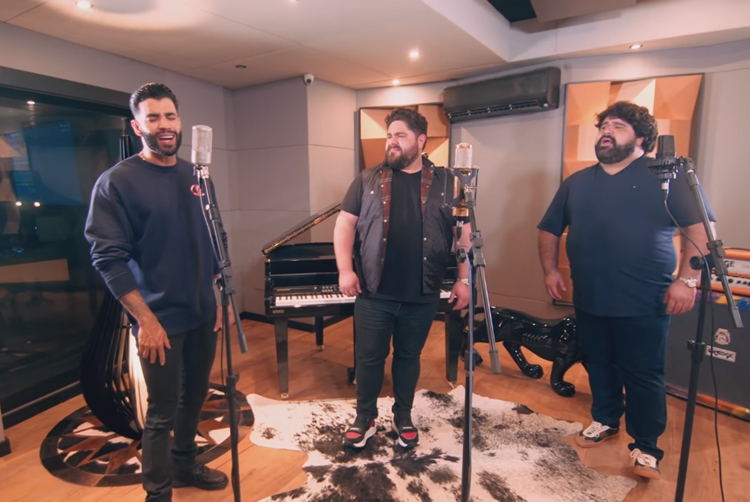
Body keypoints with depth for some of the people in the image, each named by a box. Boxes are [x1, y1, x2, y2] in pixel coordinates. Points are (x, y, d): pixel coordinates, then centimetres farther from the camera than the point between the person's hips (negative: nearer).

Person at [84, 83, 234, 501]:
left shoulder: (195, 177, 6)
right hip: (160, 320, -5)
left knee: (195, 396, 19)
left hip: (203, 314, 5)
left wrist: (223, 298, 7)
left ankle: (185, 464, 42)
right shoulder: (116, 181, -9)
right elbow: (108, 259, -13)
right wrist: (146, 319, -17)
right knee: (162, 412, 6)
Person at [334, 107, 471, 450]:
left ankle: (403, 417, 36)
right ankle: (365, 419, 31)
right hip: (374, 292, 0)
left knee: (409, 357, 16)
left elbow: (463, 233, 4)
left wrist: (463, 280, -3)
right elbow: (345, 223, 2)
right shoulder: (368, 179, 5)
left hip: (421, 295, 0)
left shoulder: (445, 182, 3)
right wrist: (345, 269, -9)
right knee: (369, 357, 10)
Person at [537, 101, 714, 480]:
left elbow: (700, 227, -7)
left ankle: (646, 447, 23)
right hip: (589, 300, 4)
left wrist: (687, 279, -16)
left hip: (645, 302, -4)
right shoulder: (576, 183, 10)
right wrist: (550, 270, 7)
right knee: (598, 367, 17)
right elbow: (549, 229, 16)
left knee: (644, 376, 5)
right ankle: (605, 420, 39)